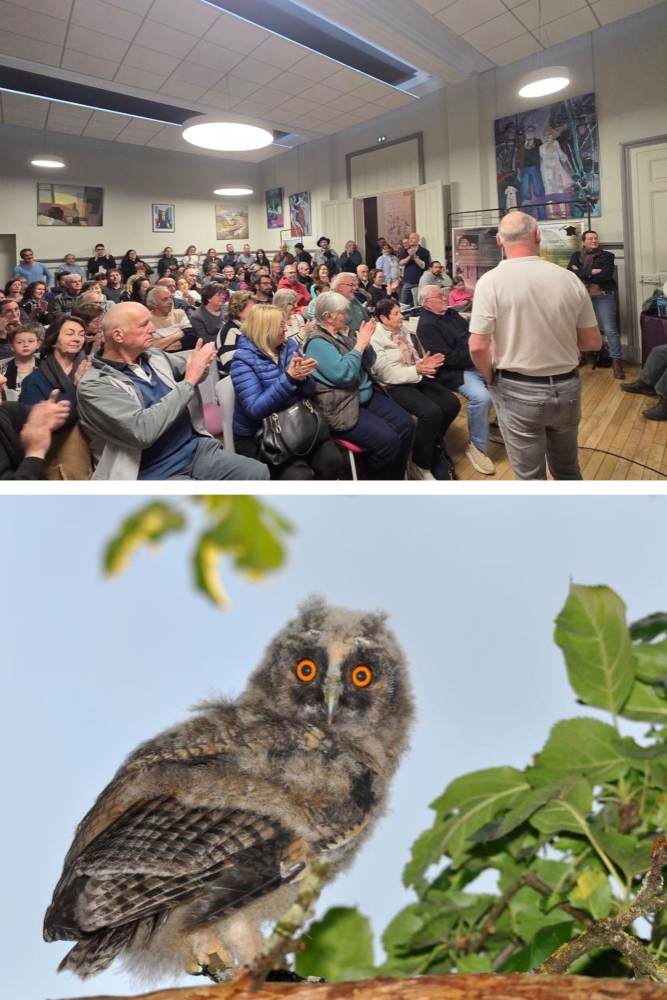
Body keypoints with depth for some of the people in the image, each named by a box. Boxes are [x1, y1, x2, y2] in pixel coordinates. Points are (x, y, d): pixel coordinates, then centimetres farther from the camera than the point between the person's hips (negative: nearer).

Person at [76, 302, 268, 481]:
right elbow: (142, 431, -26)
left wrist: (200, 363, -2)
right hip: (155, 473, -7)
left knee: (258, 472, -7)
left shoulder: (155, 357, 9)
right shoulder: (94, 385, -12)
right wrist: (188, 381, -21)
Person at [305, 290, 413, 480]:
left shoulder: (342, 333, 11)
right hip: (342, 407, -8)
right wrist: (360, 343, -18)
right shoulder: (317, 342, -14)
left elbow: (368, 364, 16)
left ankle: (396, 479, 7)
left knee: (405, 424, -8)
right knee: (388, 440, -23)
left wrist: (366, 342, -3)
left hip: (366, 395, 9)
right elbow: (344, 374, -25)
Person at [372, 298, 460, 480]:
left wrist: (424, 364, -6)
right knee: (431, 412, -29)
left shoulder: (403, 331, 14)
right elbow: (386, 373, -18)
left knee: (451, 403, -10)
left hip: (417, 378, 8)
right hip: (395, 386, -8)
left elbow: (413, 359, 17)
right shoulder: (376, 339, -11)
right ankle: (419, 464, -11)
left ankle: (434, 446, 14)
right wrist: (417, 369, -23)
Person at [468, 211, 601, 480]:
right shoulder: (570, 279, -4)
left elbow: (478, 347, -18)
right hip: (567, 388, 3)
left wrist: (491, 379, 1)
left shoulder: (490, 281, -14)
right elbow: (593, 342, 2)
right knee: (568, 468, 24)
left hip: (518, 391, -3)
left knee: (529, 474, 10)